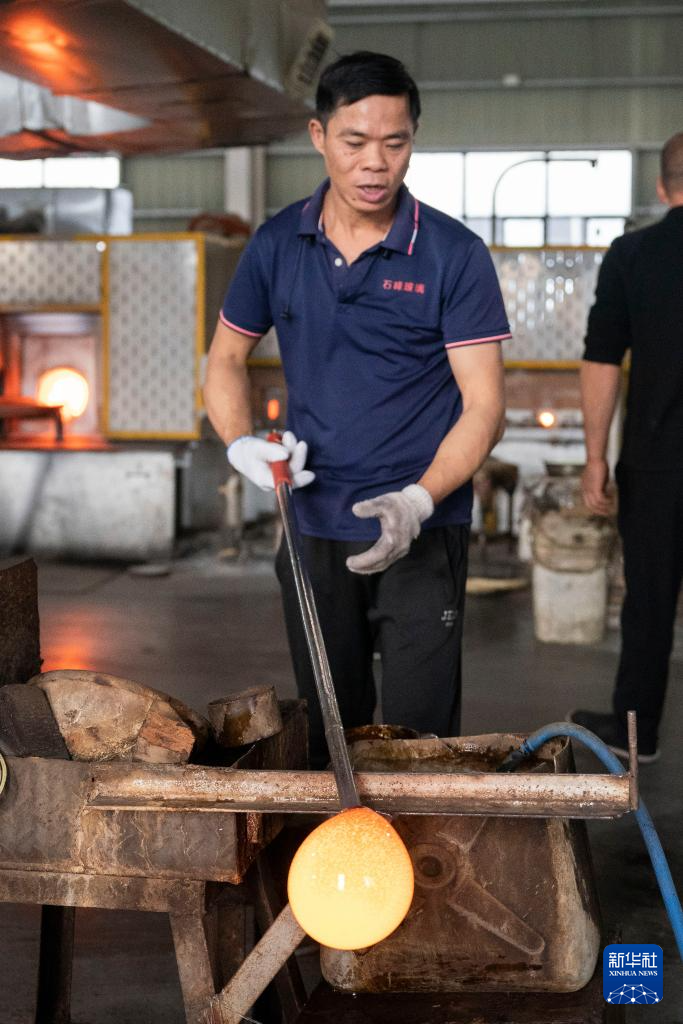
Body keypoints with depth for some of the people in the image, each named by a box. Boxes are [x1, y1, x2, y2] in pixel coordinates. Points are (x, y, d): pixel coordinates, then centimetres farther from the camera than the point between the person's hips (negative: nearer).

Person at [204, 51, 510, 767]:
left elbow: (483, 405, -11)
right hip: (314, 531, 4)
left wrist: (418, 501, -26)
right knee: (328, 735, 17)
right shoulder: (276, 246, 1)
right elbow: (226, 359, 12)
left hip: (421, 536, -3)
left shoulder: (454, 256, -9)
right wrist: (242, 445, -7)